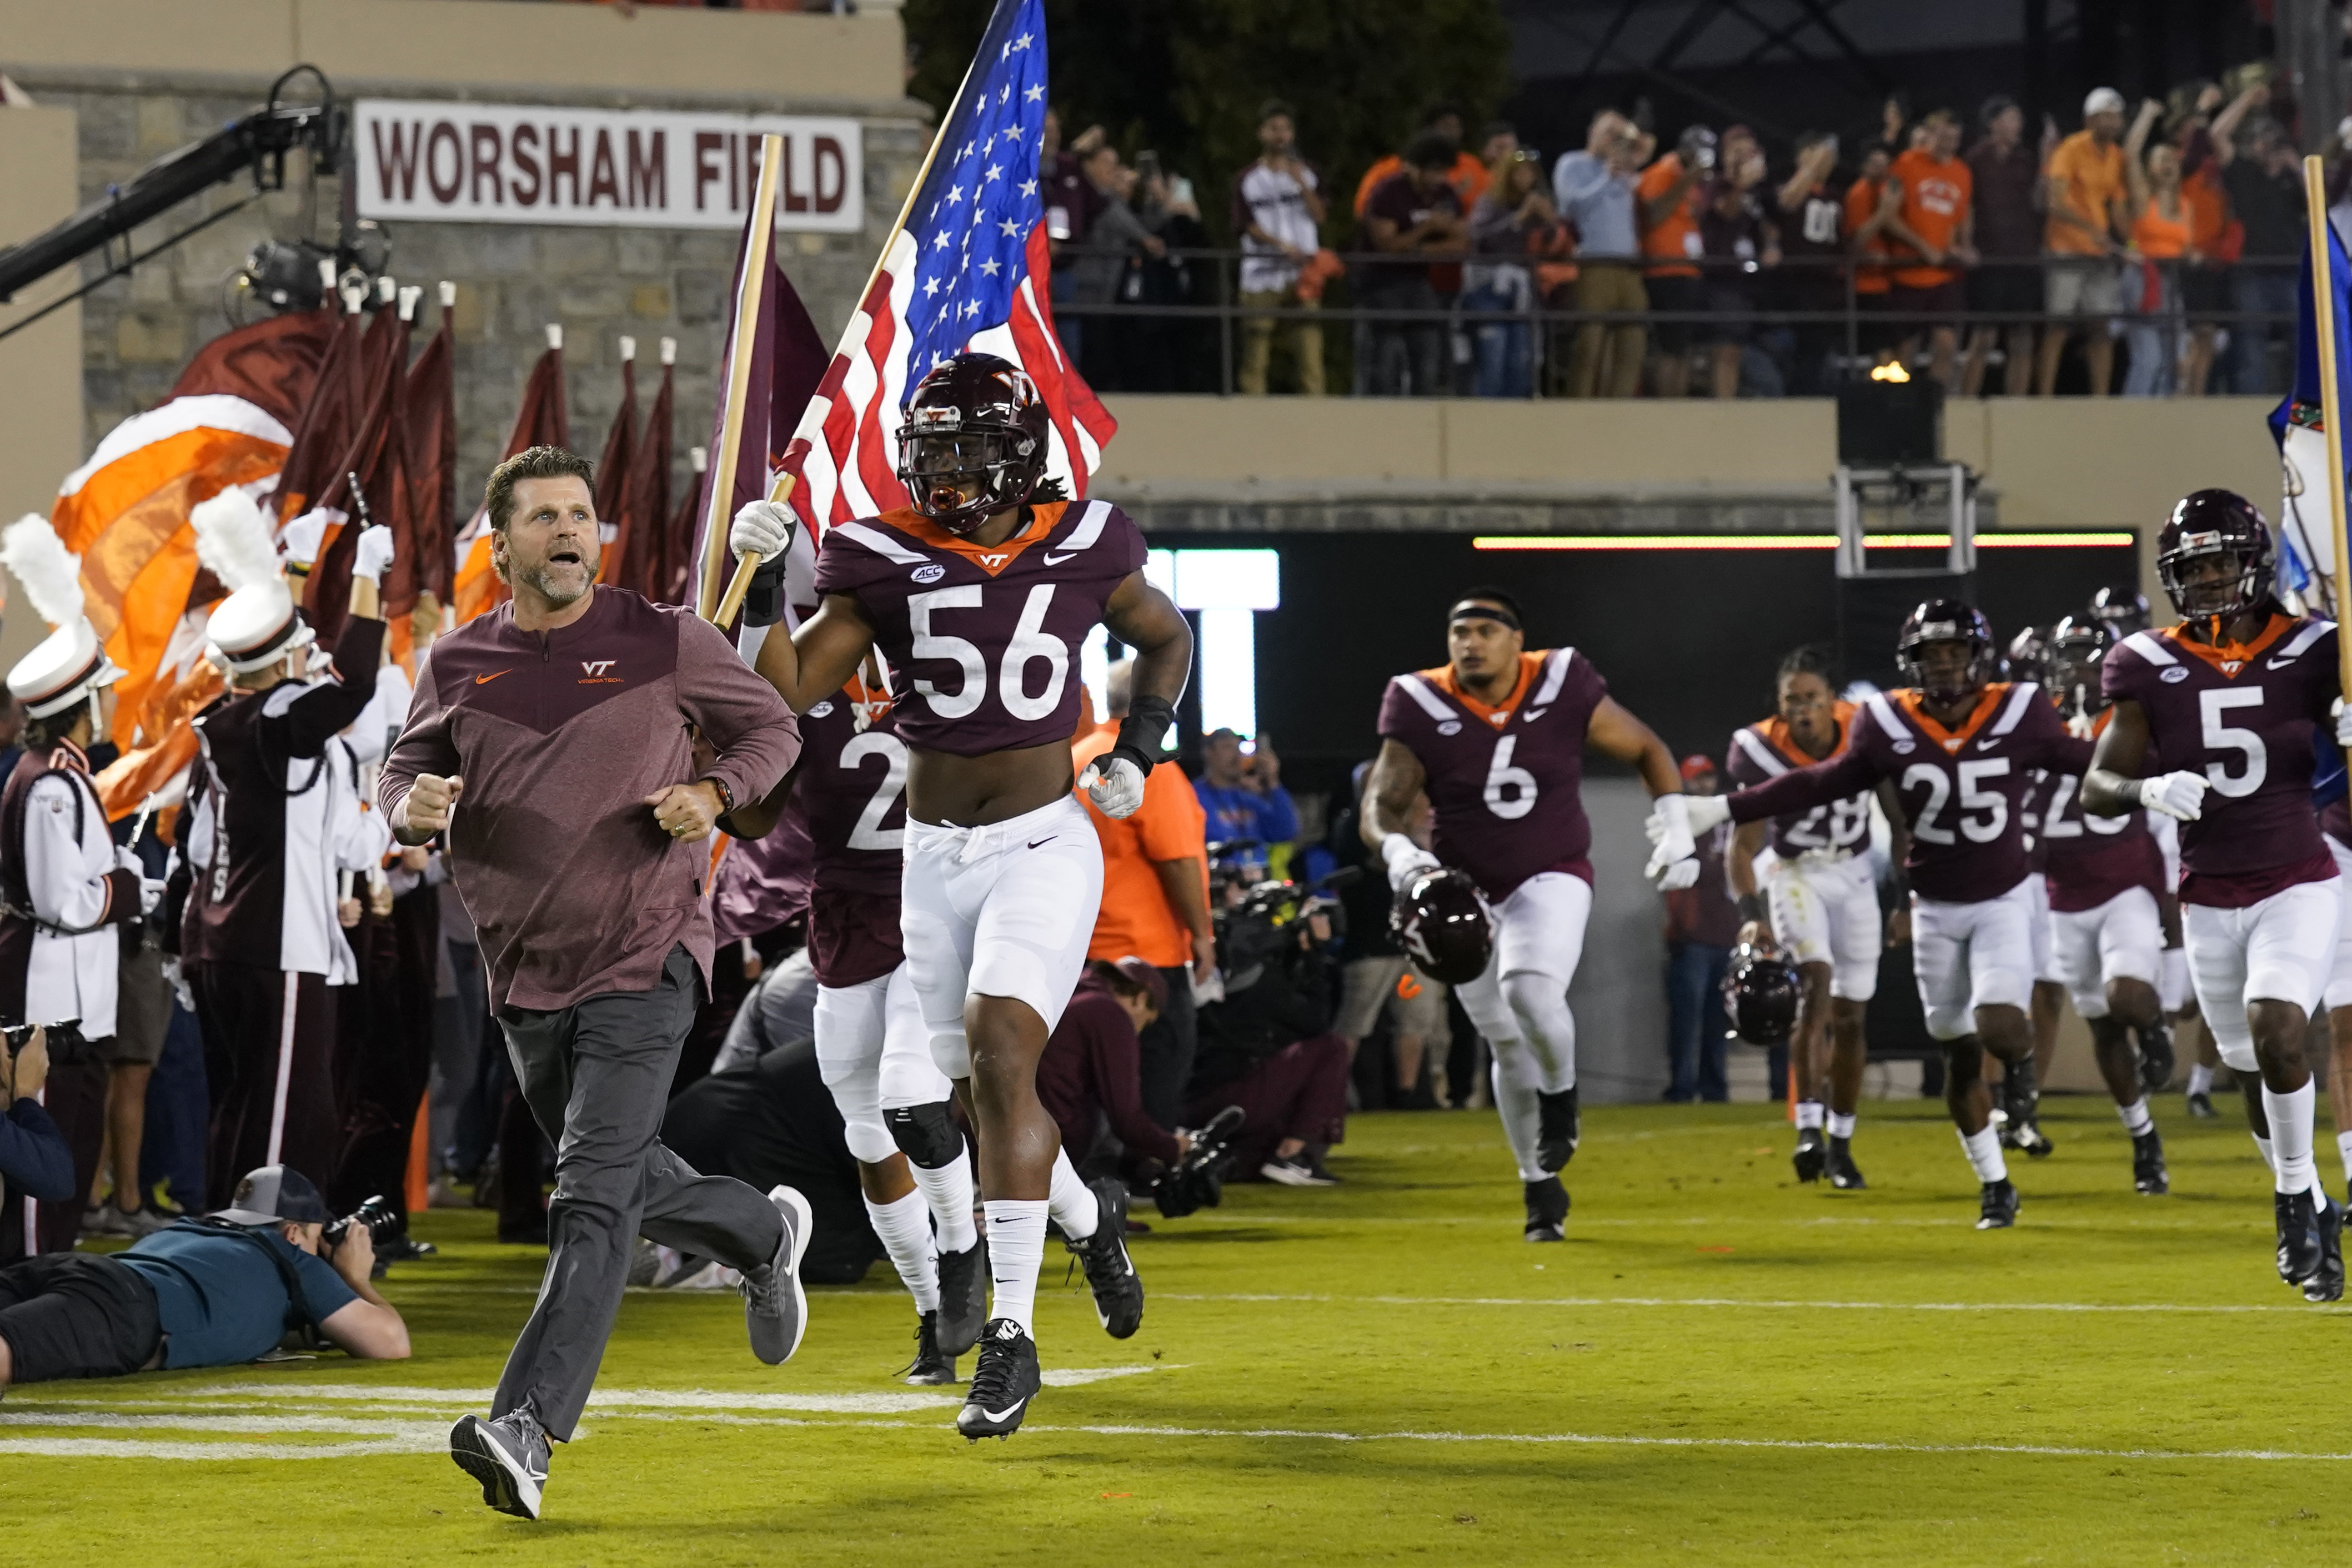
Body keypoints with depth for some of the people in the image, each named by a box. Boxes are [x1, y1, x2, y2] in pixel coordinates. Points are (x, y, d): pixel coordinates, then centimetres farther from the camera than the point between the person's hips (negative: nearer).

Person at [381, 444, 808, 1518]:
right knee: (627, 1183, 20)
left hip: (642, 965, -5)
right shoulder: (459, 665, 4)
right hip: (526, 978, 5)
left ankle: (525, 1430, -24)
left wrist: (714, 793, -12)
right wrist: (412, 806, -11)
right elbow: (404, 772, 14)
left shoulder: (663, 643, -4)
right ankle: (764, 1237, 49)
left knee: (593, 1201, -16)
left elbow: (771, 728, 7)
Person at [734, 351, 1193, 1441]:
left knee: (1001, 1055, -19)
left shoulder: (1079, 551, -3)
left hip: (1044, 845, -3)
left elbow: (1165, 639, 17)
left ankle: (1010, 1335, -19)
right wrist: (764, 587, -18)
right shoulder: (888, 563, -2)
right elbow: (786, 694, -5)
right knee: (987, 1084, 11)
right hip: (936, 855, 3)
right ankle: (1087, 1220, 43)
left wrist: (1138, 753, 4)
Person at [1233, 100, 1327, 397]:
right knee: (1256, 350, -5)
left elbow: (1319, 216, 4)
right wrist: (1282, 245, -15)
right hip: (1261, 274, -1)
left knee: (1309, 346, -8)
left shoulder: (1308, 174, 14)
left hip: (1302, 277, 1)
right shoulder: (1248, 180, 8)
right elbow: (1247, 226, -1)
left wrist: (1302, 184, -10)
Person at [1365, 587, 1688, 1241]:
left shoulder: (1563, 690, -11)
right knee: (1509, 1042, 9)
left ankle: (1560, 1093, 2)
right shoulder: (1423, 709, -11)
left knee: (1530, 993, -29)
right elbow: (1383, 804, -11)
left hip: (1551, 880, -2)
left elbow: (1647, 751, 2)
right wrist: (1397, 850, -33)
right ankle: (1541, 1184, 24)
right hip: (1469, 891, 2)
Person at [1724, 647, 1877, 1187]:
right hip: (1792, 873, -3)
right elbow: (1745, 842, -16)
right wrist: (1751, 914, -28)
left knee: (1850, 1017, 4)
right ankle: (1810, 1131, -29)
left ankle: (1840, 1145, 17)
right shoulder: (1762, 751, -21)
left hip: (1853, 875, 3)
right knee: (1818, 983, -25)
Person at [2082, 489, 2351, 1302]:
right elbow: (2098, 790, -3)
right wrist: (2151, 791, -24)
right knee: (2257, 1080, 10)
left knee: (2275, 1034, -24)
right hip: (2211, 898, 2)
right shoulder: (2150, 667, -2)